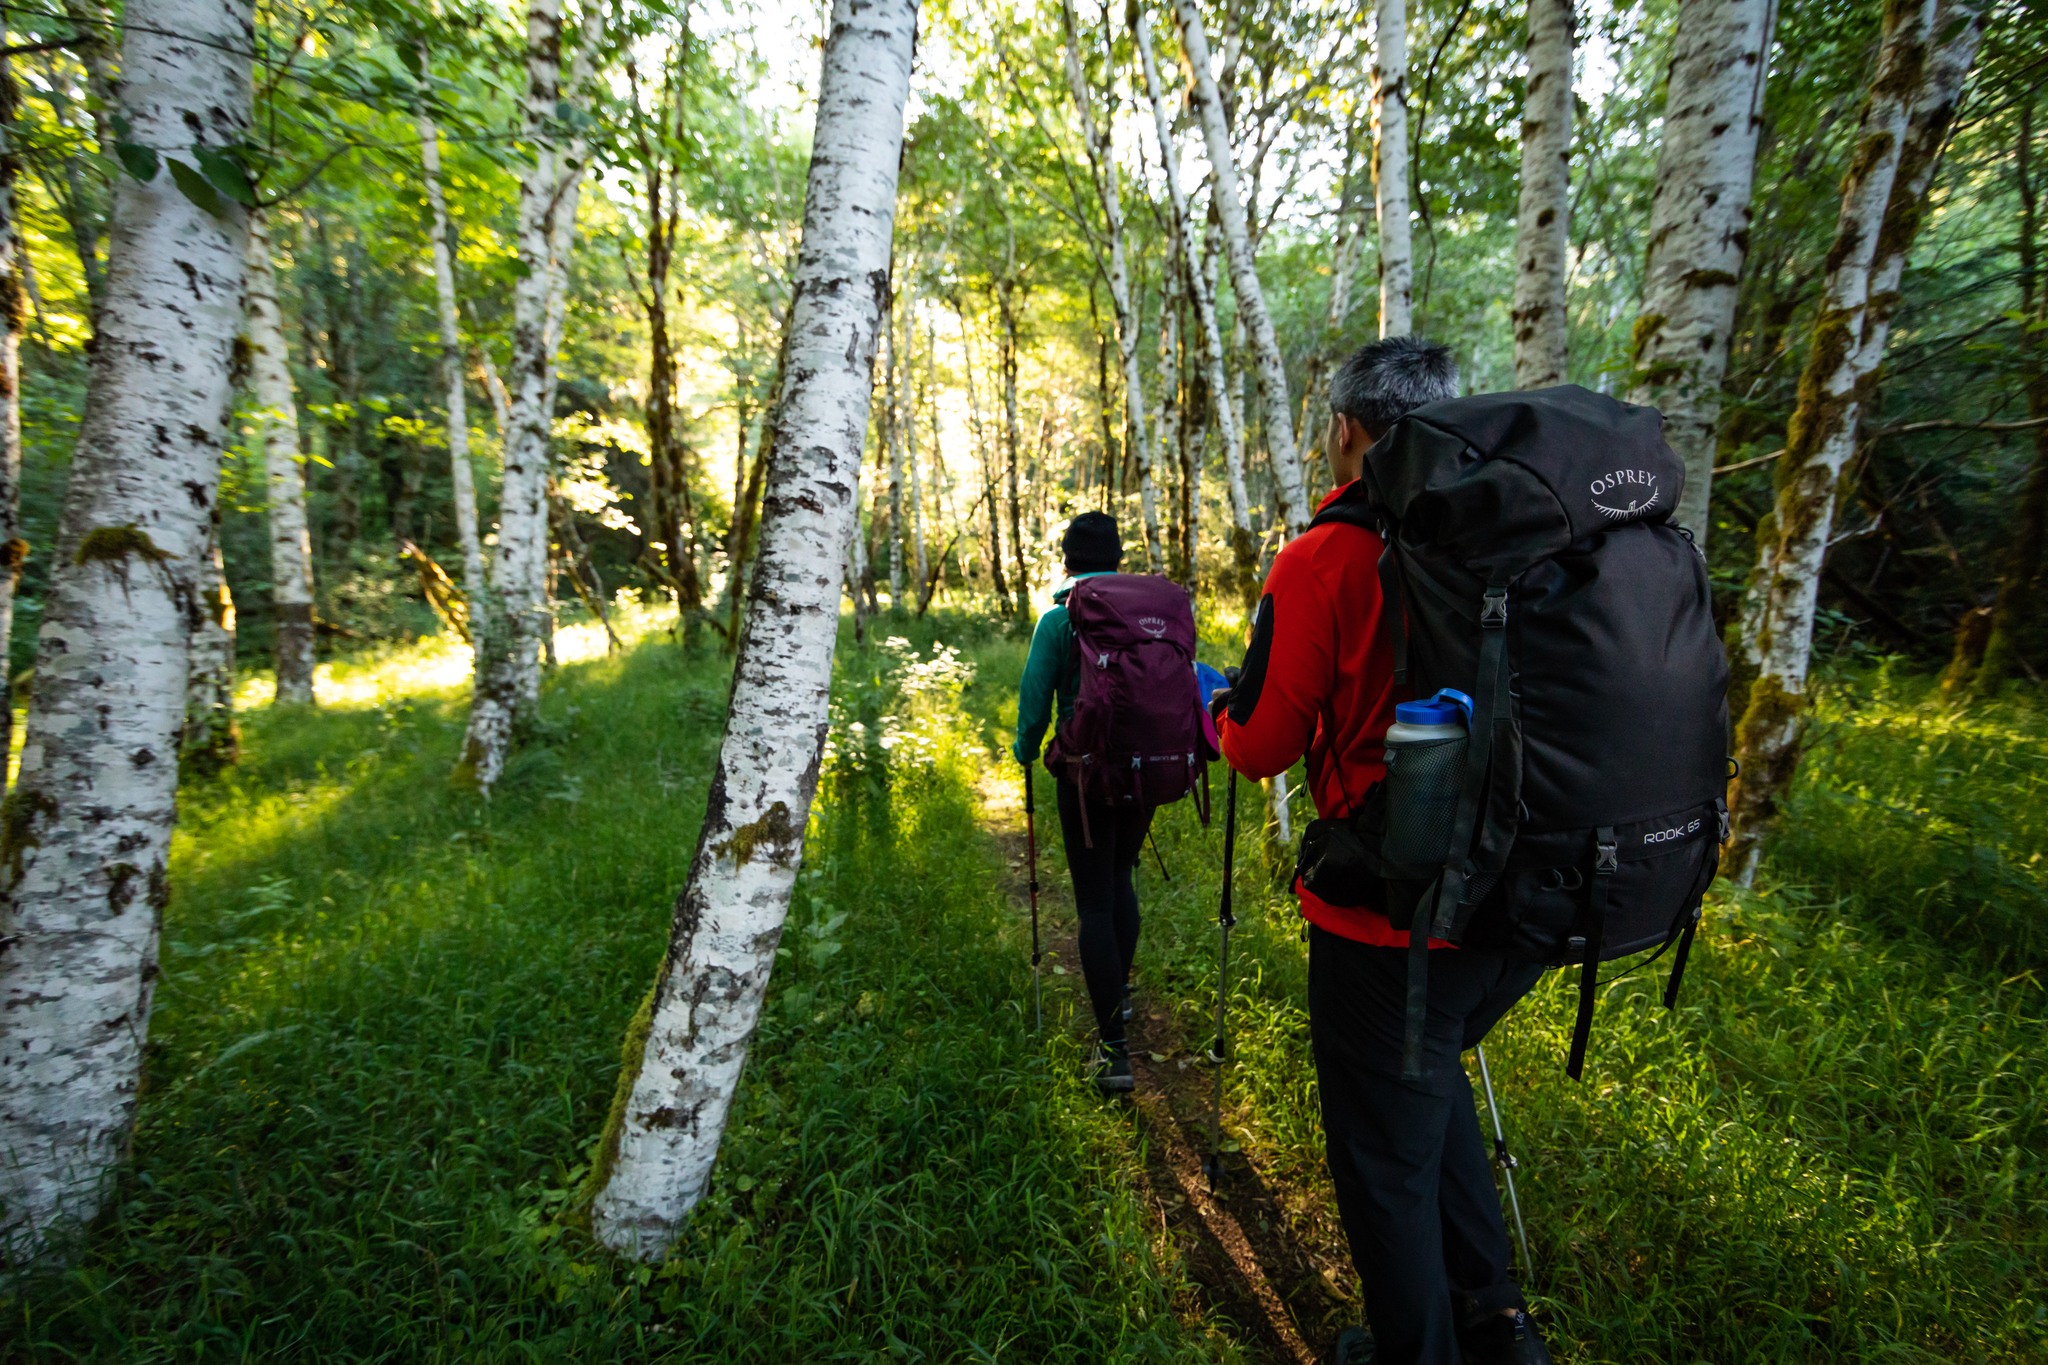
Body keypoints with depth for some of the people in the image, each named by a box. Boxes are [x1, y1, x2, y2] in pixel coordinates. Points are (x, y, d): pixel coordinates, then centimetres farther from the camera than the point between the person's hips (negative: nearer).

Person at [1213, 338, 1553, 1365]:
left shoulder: (1325, 558, -16)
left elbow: (1261, 747, -12)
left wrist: (1222, 709, 10)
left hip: (1389, 919, -7)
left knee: (1385, 1156, 15)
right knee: (1431, 1075, 31)